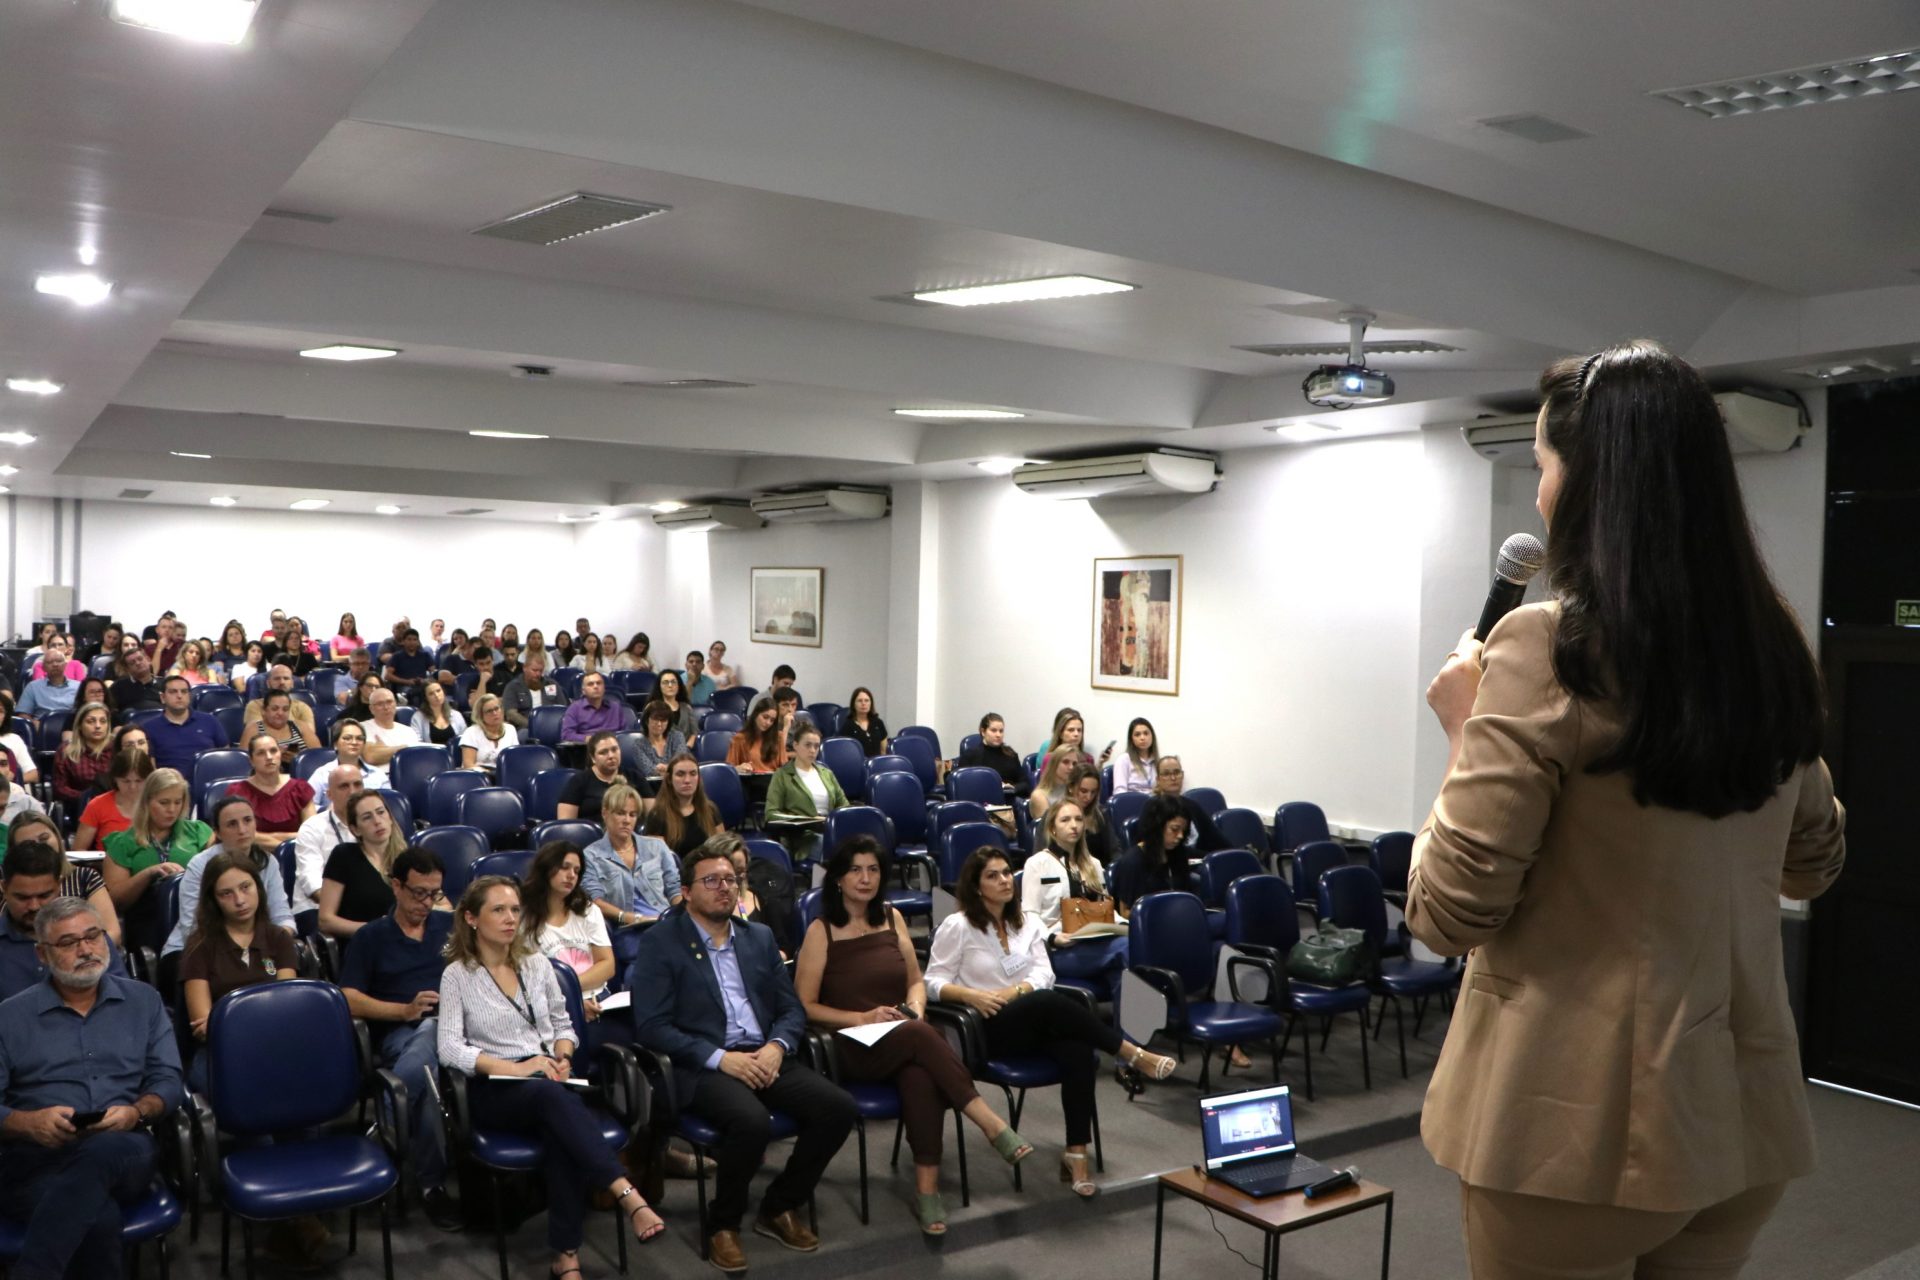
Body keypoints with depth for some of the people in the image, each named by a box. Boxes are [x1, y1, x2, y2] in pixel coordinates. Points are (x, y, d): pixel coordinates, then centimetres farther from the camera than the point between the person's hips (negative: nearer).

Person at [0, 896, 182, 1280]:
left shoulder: (143, 1001, 16)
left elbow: (167, 1080, 10)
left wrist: (136, 1112, -12)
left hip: (123, 1155, 2)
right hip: (34, 1161, -2)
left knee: (104, 1149, -40)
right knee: (98, 1218, -39)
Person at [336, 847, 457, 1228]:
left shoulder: (453, 926, 24)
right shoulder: (370, 937, 19)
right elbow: (349, 999, 8)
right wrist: (405, 1010, -5)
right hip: (401, 1033, -1)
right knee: (421, 1074, -38)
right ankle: (431, 1182, -23)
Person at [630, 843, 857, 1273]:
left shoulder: (759, 937, 16)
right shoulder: (660, 941, 0)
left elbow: (793, 1009, 14)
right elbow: (651, 1026, -9)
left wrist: (776, 1047, -8)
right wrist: (719, 1057, -17)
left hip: (764, 1056, 5)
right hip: (701, 1066, -5)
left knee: (838, 1107, -17)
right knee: (751, 1121, -35)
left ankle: (779, 1207, 6)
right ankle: (723, 1222, -5)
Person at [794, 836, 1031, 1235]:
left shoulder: (891, 918, 16)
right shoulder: (821, 931, 2)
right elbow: (805, 1006, -1)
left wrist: (915, 1006, -1)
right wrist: (862, 1018, -12)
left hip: (905, 1038, 4)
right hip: (853, 1048, -3)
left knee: (920, 1076, -36)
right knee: (919, 1035, -37)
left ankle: (927, 1188, -35)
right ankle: (992, 1125, -36)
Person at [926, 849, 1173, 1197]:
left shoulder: (1026, 923, 16)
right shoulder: (957, 926, 0)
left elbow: (1044, 974, 6)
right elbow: (934, 983, -2)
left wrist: (1015, 991, -14)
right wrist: (970, 995, -21)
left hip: (1037, 1021, 5)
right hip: (989, 1029, -5)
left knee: (1078, 1051, -30)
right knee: (1051, 1001, -35)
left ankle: (1076, 1154, -28)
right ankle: (1133, 1056, -27)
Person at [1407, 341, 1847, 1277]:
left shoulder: (1549, 647, -20)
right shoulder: (1775, 648, 1)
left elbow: (1448, 913, -16)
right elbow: (1814, 864, 17)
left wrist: (1465, 730, -4)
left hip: (1575, 1118, -6)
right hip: (1738, 1107, 6)